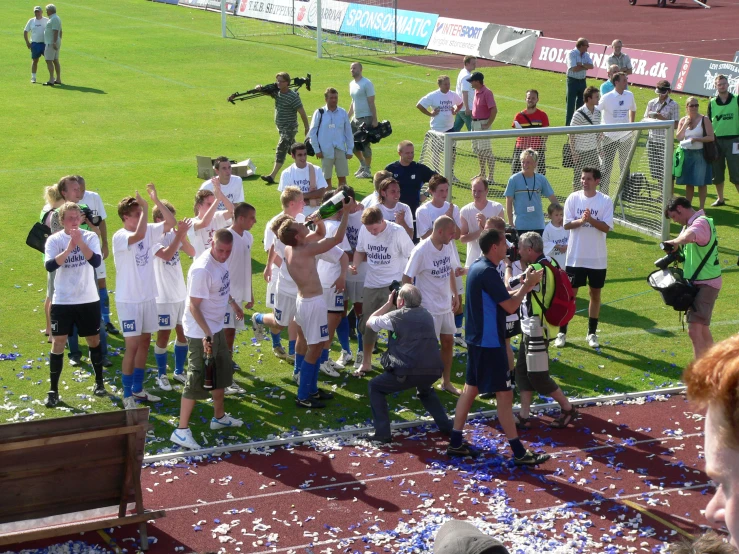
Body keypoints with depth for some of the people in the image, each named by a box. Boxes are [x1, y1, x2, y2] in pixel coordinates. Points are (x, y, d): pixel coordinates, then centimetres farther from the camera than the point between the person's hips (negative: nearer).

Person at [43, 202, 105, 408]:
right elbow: (49, 265, -20)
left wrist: (80, 243, -28)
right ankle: (53, 391, 5)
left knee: (94, 340, 12)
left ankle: (99, 382, 31)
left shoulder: (90, 237, -3)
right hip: (62, 301, -1)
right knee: (58, 343, -3)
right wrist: (69, 248, -27)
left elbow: (96, 261, -18)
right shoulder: (54, 240, -5)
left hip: (88, 299, 1)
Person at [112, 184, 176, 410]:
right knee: (132, 345, -6)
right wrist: (145, 207, -29)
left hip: (148, 297, 7)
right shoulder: (120, 237, -17)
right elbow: (139, 235, -36)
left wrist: (156, 200, -12)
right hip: (129, 300, -7)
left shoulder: (149, 230, 3)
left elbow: (171, 222, -5)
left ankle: (137, 389, 26)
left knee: (145, 342, 14)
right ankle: (127, 395, 3)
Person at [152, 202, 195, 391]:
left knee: (183, 332, 14)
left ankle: (179, 371, 30)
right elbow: (166, 254, -30)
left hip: (181, 293, 6)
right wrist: (180, 234, -26)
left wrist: (183, 236, -17)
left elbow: (191, 252, -2)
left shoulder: (173, 234, 2)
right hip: (163, 296, -6)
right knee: (164, 335, 3)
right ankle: (162, 375, 17)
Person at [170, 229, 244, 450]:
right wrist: (206, 334, -31)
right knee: (197, 380, -5)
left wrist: (233, 303, 31)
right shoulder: (202, 269, -28)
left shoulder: (221, 261, 0)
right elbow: (193, 306, -26)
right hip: (200, 332, -9)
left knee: (222, 372, 21)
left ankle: (219, 417, 38)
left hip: (216, 328, 9)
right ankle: (181, 430, 1)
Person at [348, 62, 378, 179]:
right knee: (351, 143, 11)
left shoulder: (367, 84, -12)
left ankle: (367, 171, 5)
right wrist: (348, 117, 18)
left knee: (365, 145, -5)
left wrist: (374, 120, -18)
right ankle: (363, 164, 28)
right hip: (355, 119, 8)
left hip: (366, 118, -8)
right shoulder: (352, 84, 13)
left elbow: (371, 103, -14)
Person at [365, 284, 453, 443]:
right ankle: (446, 426, 30)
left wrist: (389, 303, 27)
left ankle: (383, 433, 5)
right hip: (434, 371, 6)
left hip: (408, 372, -6)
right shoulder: (427, 315, 16)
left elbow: (370, 322, 17)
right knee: (425, 390, 40)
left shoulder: (395, 316, 1)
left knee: (375, 387, 15)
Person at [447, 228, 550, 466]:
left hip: (477, 339, 10)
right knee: (504, 394, -6)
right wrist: (528, 285, -7)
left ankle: (456, 442, 20)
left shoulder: (477, 266, 10)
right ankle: (519, 452, -2)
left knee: (471, 388, 15)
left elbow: (501, 299, 16)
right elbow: (510, 306, -20)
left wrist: (524, 286, 7)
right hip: (489, 343, -10)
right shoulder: (488, 272, -21)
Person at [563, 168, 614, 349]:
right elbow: (567, 224, -4)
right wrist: (581, 220, -23)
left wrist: (591, 219, -25)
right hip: (575, 256, 0)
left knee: (595, 294, 9)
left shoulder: (606, 201, -5)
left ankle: (592, 333, 20)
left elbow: (606, 227, -11)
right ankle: (562, 332, 10)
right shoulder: (573, 198, -2)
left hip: (597, 258, 0)